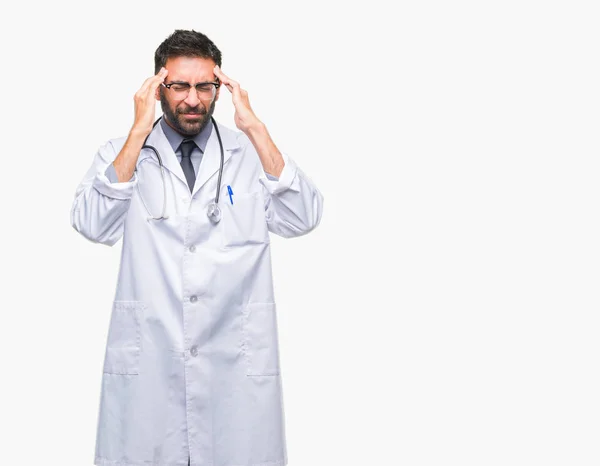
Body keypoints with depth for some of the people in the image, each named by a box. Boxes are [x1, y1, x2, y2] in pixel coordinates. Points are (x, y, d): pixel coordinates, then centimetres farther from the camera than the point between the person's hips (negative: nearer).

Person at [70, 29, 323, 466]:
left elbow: (303, 218, -7)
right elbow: (92, 225, -10)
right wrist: (139, 132, -12)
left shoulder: (252, 151, 7)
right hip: (146, 358, 0)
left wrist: (255, 127, -10)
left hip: (237, 360, 0)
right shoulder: (121, 153, 7)